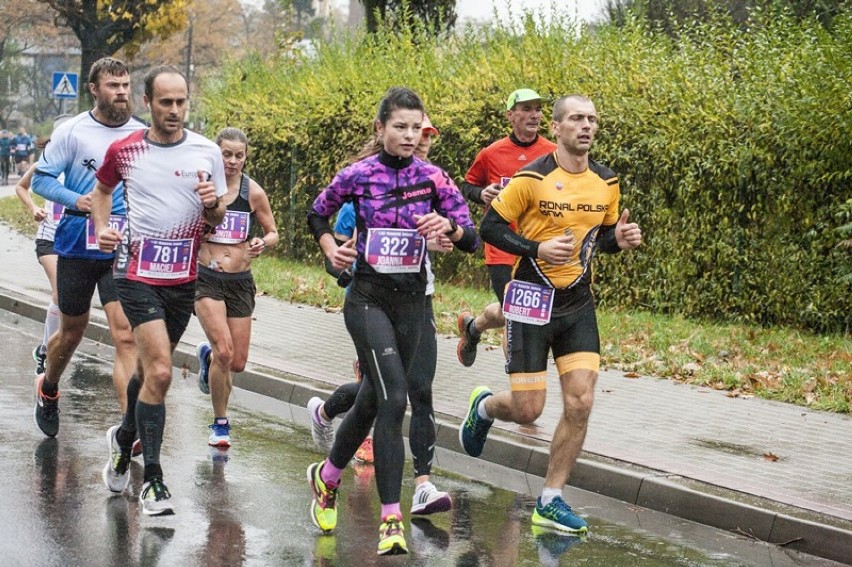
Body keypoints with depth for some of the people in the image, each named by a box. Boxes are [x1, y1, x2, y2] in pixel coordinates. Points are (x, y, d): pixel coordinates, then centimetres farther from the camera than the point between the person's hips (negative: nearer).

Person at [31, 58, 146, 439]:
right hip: (77, 246, 0)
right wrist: (76, 200, -17)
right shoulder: (73, 132, -3)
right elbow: (41, 178, -1)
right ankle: (48, 389, 45)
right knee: (72, 330, 15)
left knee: (126, 335, -13)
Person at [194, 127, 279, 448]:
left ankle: (208, 355, 42)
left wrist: (263, 243, -11)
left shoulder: (253, 193, 0)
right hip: (206, 278, -3)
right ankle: (220, 424, -1)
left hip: (241, 281, 3)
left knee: (237, 363, 5)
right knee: (224, 351, -19)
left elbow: (273, 232, 11)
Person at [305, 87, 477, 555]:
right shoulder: (358, 175, -4)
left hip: (411, 301, 4)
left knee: (373, 400, 14)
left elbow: (472, 240, -3)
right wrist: (330, 249, -4)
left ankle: (327, 477, 41)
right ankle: (390, 518, -19)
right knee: (394, 398, -20)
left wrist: (449, 227, -23)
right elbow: (317, 214, 13)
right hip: (368, 298, -4)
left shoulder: (433, 178, -1)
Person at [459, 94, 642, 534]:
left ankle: (550, 501, 5)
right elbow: (490, 227, -8)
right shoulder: (532, 178, -12)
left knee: (580, 403, -7)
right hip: (532, 299, -4)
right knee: (527, 409, -3)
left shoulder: (606, 183, 4)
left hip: (578, 303, 5)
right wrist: (537, 249, -21)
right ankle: (483, 407, 35)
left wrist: (620, 240, -5)